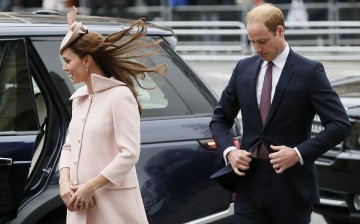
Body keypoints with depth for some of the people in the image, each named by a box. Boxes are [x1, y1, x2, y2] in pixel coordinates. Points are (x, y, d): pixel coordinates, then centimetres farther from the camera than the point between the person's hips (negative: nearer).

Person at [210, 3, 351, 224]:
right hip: (249, 183, 3)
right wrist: (229, 151, -2)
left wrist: (300, 153, -18)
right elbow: (220, 118, 17)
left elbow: (340, 124, -10)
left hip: (291, 186, -3)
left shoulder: (309, 71, -6)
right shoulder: (244, 68, 8)